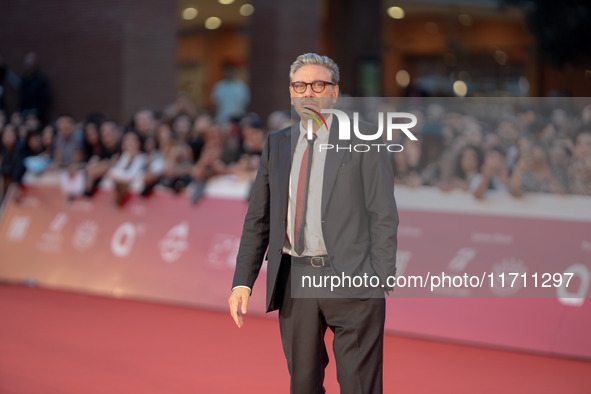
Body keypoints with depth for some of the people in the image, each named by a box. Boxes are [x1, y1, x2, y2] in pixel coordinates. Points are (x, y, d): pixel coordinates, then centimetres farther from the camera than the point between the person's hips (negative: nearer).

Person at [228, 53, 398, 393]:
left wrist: (381, 280, -12)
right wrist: (243, 282, 4)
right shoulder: (276, 145, 13)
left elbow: (384, 216, -3)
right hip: (294, 281, 4)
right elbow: (257, 220, 14)